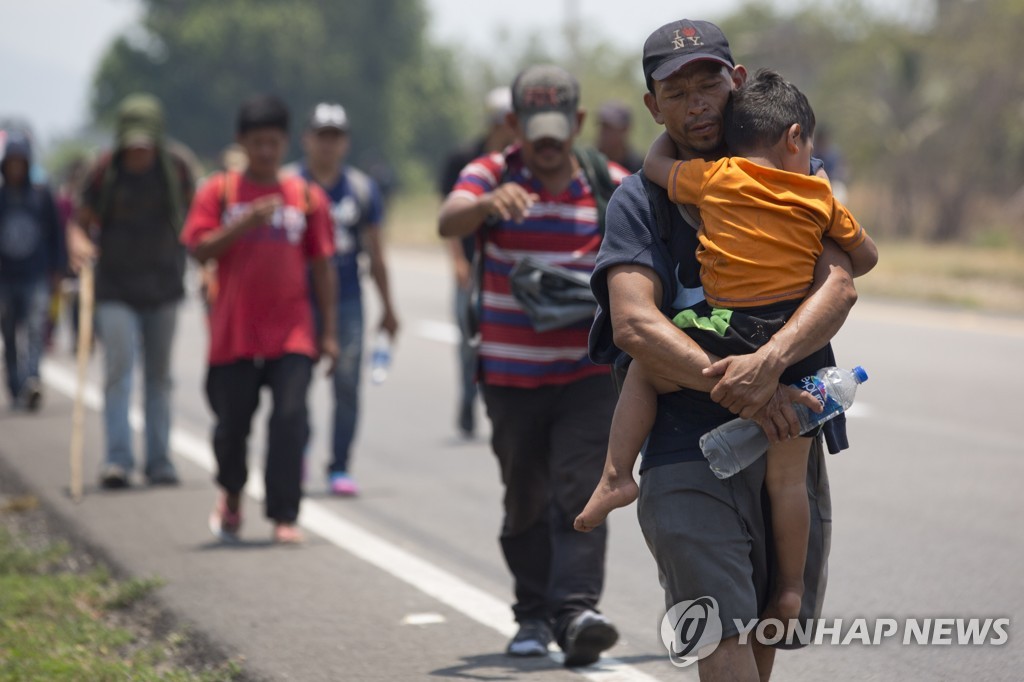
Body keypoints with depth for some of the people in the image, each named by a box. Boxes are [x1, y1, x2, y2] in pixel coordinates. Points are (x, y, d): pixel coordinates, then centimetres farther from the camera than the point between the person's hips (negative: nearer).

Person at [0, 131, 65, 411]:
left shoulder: (42, 195, 4)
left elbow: (56, 233, 10)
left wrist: (56, 270, 6)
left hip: (36, 276, -1)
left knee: (36, 329, -19)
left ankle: (31, 380, -32)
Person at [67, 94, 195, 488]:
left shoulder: (176, 169, -2)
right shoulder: (104, 172, -7)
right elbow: (81, 222, 0)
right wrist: (77, 243, -22)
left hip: (163, 288, 2)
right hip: (115, 290, -2)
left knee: (159, 376, 8)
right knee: (118, 372, -13)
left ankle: (159, 461, 13)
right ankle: (117, 459, -15)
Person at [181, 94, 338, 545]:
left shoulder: (307, 197, 7)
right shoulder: (219, 192, 4)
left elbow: (321, 266, 9)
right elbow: (199, 249, -6)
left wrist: (328, 331, 6)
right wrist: (244, 224, -19)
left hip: (291, 333, 0)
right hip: (234, 333, 0)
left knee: (290, 418, -12)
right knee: (232, 421, 6)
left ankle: (284, 516, -8)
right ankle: (232, 495, 34)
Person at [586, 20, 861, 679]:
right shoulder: (640, 200, 4)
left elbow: (839, 286, -8)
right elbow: (635, 325, -11)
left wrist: (770, 360, -28)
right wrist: (738, 389, -24)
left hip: (789, 435, 3)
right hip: (688, 449, -3)